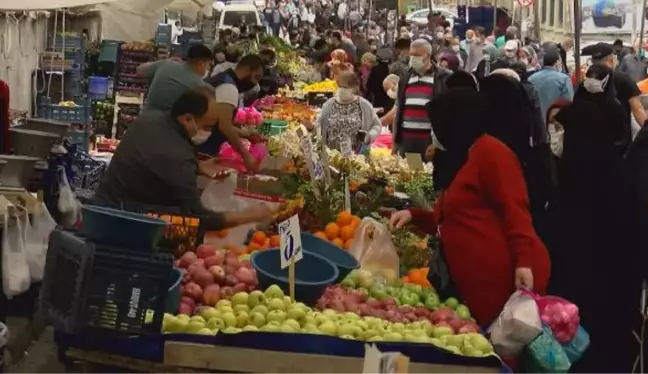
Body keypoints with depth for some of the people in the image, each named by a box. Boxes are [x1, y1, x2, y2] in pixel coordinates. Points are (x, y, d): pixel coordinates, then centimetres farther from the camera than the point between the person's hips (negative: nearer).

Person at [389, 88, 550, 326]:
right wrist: (413, 216, 19)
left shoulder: (489, 151, -7)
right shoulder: (460, 161, 22)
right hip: (476, 280, 10)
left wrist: (524, 261, -25)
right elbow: (452, 223, 30)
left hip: (506, 276, -10)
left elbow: (514, 209, -17)